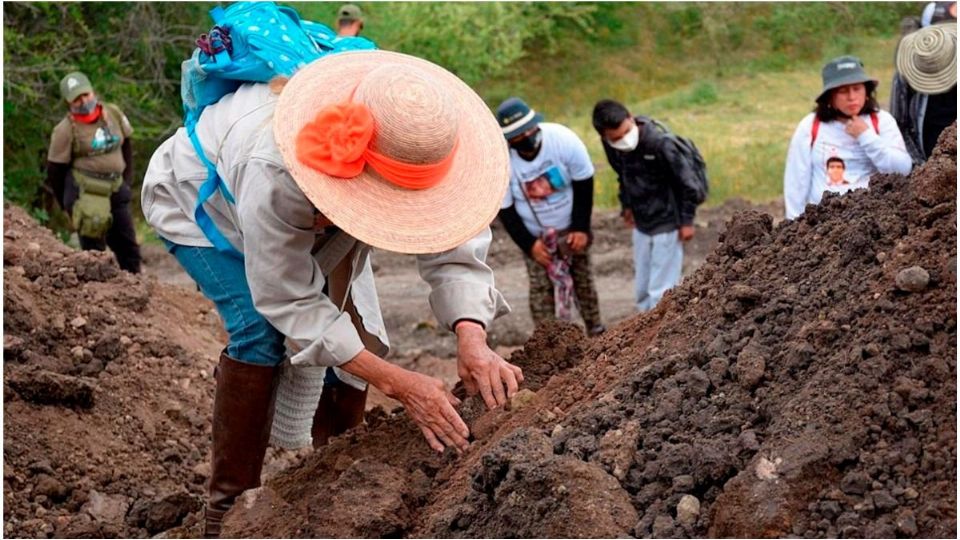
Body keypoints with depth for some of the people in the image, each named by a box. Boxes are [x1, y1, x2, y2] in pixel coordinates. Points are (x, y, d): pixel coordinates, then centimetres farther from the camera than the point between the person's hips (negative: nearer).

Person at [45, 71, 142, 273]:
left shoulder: (114, 114, 4)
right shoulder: (65, 131, -9)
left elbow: (126, 144, 18)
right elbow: (55, 171, -3)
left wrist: (127, 179, 15)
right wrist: (67, 203, 3)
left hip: (115, 189, 5)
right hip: (84, 194, -5)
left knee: (128, 246, 8)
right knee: (94, 249, -4)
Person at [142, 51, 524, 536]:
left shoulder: (411, 150, -35)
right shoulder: (272, 171, -48)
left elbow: (453, 248, -32)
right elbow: (291, 302, -39)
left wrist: (472, 341, -52)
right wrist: (397, 383, -45)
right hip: (200, 205, -5)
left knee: (357, 334, -4)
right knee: (261, 333, -26)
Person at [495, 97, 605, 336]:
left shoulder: (563, 139, -27)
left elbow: (584, 184, -14)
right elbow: (505, 210, -13)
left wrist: (581, 228, -14)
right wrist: (529, 244, -17)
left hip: (571, 227, 1)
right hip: (535, 235, -1)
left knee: (582, 279, 13)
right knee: (541, 287, -2)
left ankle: (596, 331, 29)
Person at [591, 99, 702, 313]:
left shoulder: (660, 143, -28)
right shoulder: (611, 146, -9)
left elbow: (685, 181, -17)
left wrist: (687, 221, -12)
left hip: (667, 224, -6)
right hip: (641, 224, 6)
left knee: (660, 291, -4)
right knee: (641, 290, 15)